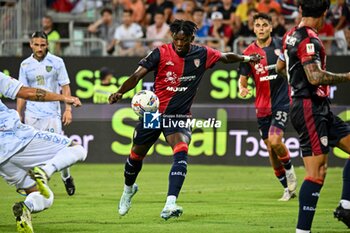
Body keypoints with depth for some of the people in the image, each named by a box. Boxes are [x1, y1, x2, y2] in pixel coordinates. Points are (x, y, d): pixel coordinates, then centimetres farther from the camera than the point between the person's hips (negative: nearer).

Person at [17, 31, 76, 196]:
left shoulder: (56, 62, 1)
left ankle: (66, 178, 17)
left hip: (52, 114, -2)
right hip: (31, 115, 2)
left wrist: (68, 109, -6)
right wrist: (18, 115, 8)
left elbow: (65, 87, 3)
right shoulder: (25, 65, 7)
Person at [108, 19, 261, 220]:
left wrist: (245, 58, 15)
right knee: (137, 154, 12)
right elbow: (137, 75, -14)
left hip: (180, 115, 0)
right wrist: (120, 92, -28)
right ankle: (129, 189, 46)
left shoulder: (202, 54, -3)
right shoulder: (161, 53, -11)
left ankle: (170, 206, -33)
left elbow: (225, 57, 18)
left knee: (181, 152, -25)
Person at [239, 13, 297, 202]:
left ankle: (289, 169, 8)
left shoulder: (281, 45, -4)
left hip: (282, 101, -3)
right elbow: (243, 78, 4)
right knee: (271, 150, 5)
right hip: (262, 106, 3)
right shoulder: (249, 52, 0)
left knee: (275, 141, -21)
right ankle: (288, 188, 19)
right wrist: (242, 88, -17)